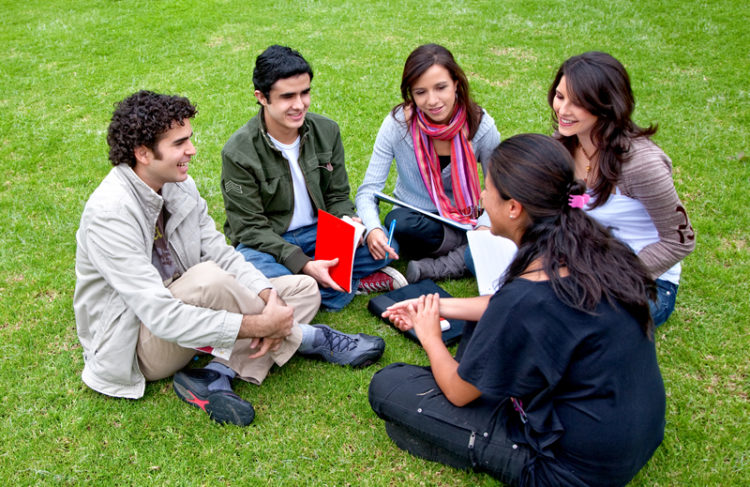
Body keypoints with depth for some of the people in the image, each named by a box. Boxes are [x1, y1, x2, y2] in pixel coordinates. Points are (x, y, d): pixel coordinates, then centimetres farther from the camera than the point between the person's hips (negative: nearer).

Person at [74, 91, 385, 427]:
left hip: (183, 308, 8)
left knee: (304, 289, -1)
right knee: (208, 279, -37)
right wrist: (259, 325, -31)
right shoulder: (109, 214, -27)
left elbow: (220, 251, -3)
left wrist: (269, 298, -22)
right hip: (134, 347, -8)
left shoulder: (179, 185, -1)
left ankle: (216, 378, -19)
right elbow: (161, 317, -32)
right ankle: (308, 339, -13)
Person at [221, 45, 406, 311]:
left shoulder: (326, 131, -3)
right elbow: (250, 228, -18)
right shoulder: (238, 152, -18)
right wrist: (302, 264, -30)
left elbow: (338, 197, 5)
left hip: (317, 232, 3)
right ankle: (353, 283, -20)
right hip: (265, 242, -3)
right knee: (258, 272, -38)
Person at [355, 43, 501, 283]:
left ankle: (429, 268, -20)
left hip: (463, 222, 1)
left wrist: (486, 225, -27)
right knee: (398, 222, -37)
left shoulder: (480, 125, -11)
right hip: (416, 220, -1)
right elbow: (368, 190, -14)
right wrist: (372, 228, -36)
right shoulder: (398, 124, -14)